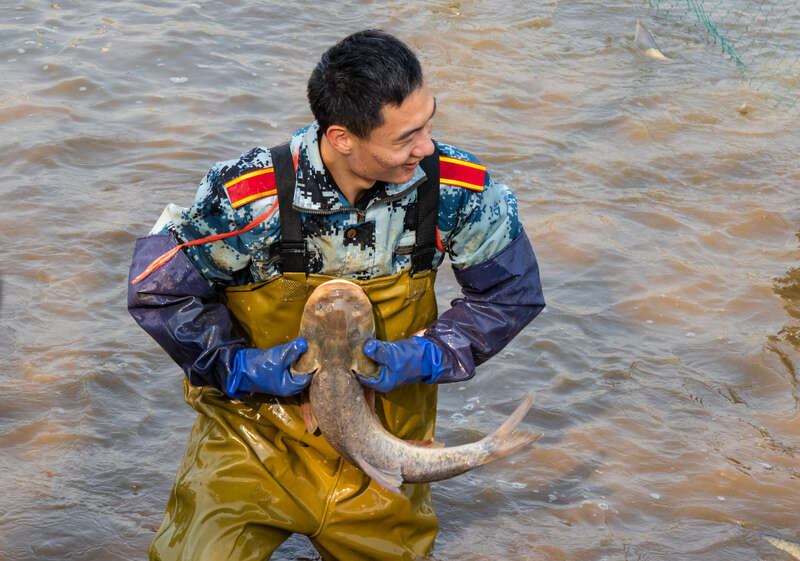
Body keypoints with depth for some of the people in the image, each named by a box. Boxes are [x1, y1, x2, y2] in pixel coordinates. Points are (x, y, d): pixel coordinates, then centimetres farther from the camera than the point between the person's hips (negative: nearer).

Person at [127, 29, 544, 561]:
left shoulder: (457, 190, -18)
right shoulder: (250, 197, -25)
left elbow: (513, 293, -3)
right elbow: (157, 290, -12)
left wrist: (428, 355, -16)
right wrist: (239, 367, -20)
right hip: (257, 430, -2)